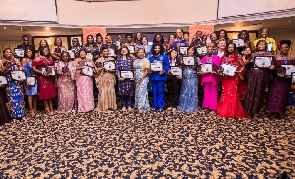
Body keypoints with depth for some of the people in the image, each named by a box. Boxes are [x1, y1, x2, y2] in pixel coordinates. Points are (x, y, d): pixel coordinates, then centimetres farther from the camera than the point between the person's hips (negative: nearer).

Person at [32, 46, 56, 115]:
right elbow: (34, 68, -9)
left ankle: (51, 107, 17)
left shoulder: (50, 58, 12)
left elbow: (53, 66, 24)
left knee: (51, 91, 8)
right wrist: (42, 72, -19)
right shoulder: (38, 58, -4)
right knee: (45, 92, -1)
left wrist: (54, 69, 2)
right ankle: (47, 108, 7)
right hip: (43, 77, -5)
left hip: (50, 77, 5)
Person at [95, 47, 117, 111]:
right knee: (103, 92, -4)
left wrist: (112, 70, -8)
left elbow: (115, 68, 12)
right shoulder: (99, 60, 4)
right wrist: (102, 68, -16)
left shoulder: (112, 59, 12)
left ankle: (111, 105, 13)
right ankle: (103, 106, 6)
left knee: (111, 91, 2)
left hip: (111, 77, 3)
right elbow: (97, 70, 1)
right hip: (102, 77, -2)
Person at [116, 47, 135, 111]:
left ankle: (129, 106, 13)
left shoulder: (131, 59, 7)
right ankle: (124, 106, 12)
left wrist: (133, 77, -8)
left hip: (129, 78, 0)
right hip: (122, 78, 0)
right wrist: (119, 77, -10)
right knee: (122, 91, 1)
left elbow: (134, 68, 4)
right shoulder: (118, 59, 8)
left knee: (130, 91, 2)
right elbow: (117, 69, 3)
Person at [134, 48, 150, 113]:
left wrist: (142, 78, -15)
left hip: (143, 78, -6)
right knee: (137, 92, 8)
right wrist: (134, 78, 5)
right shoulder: (136, 61, 17)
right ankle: (137, 106, 18)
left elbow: (147, 70, -10)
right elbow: (134, 70, 16)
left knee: (142, 92, -10)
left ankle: (143, 108, -4)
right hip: (137, 79, 6)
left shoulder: (146, 60, -2)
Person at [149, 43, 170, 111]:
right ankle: (154, 106, 18)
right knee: (154, 92, 8)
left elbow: (167, 66, -4)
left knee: (160, 92, -2)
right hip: (153, 76, 4)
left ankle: (161, 106, 8)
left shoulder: (164, 57, 2)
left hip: (161, 76, -4)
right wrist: (150, 69, -8)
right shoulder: (151, 58, 14)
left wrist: (164, 71, -20)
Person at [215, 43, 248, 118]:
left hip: (233, 77, -4)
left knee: (232, 93, -3)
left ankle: (232, 112, 6)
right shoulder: (224, 57, 12)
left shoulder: (237, 56, 1)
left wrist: (239, 71, -13)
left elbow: (243, 66, 4)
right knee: (225, 93, 7)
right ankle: (224, 110, 17)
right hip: (225, 77, 4)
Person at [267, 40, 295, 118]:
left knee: (283, 96, 9)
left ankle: (278, 112, 22)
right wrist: (278, 74, -20)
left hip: (286, 80, 3)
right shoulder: (276, 57, -4)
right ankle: (272, 112, 14)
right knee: (274, 95, 1)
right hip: (276, 79, -3)